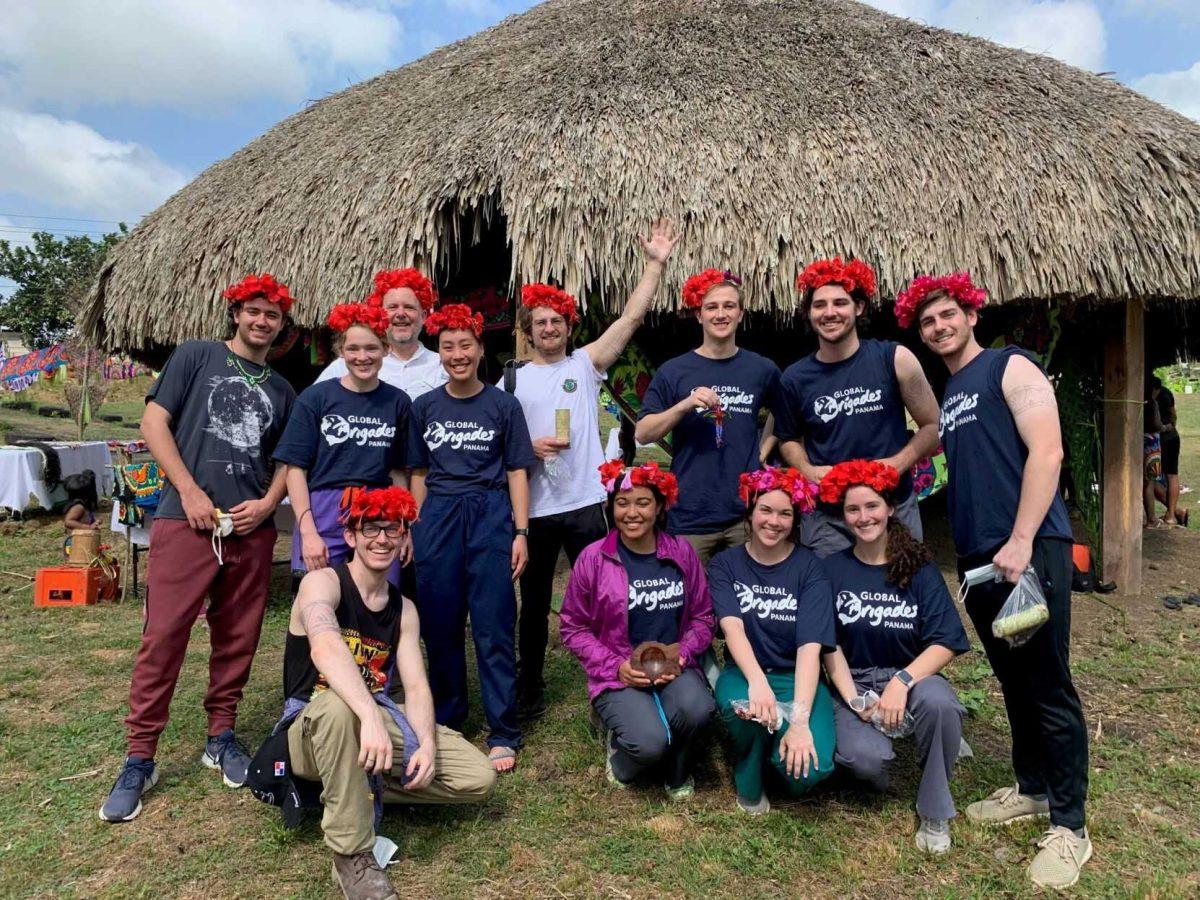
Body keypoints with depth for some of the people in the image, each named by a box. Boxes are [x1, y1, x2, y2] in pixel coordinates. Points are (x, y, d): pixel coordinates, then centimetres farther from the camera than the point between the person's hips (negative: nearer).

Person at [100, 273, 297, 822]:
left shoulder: (281, 390, 18)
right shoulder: (195, 356, 7)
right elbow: (154, 423, 0)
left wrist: (267, 504, -1)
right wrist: (190, 491, -9)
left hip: (251, 528, 4)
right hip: (186, 520, -4)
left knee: (237, 639, 9)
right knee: (163, 637, -4)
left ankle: (221, 736, 25)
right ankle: (140, 758, 8)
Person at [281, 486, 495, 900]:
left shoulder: (404, 609, 5)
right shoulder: (322, 581, -14)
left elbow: (416, 687, -3)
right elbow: (325, 648, -36)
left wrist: (427, 744, -23)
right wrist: (371, 717, -50)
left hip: (377, 719, 6)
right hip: (312, 728, -5)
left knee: (478, 778, -8)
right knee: (338, 704, -42)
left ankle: (358, 789, 5)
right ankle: (351, 855, -27)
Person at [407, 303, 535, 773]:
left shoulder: (503, 404, 3)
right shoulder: (424, 407, 10)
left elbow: (516, 471, 3)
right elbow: (419, 474, 14)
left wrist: (520, 532, -3)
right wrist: (412, 530, 9)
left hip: (490, 514, -2)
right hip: (437, 518, 3)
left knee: (494, 628, -2)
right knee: (439, 625, 9)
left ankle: (504, 734, 7)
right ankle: (445, 722, 26)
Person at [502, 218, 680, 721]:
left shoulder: (586, 363, 5)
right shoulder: (513, 380, 8)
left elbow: (632, 318, -4)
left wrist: (656, 264, -10)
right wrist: (531, 447, -11)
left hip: (586, 503, -1)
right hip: (534, 509, 2)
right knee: (534, 604, 13)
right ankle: (529, 691, 29)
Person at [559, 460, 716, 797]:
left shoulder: (682, 553, 0)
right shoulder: (592, 559, -7)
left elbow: (702, 617, 7)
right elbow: (572, 628, -1)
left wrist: (682, 656, -11)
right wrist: (616, 667, -12)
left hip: (674, 668, 2)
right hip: (618, 675, -2)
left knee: (697, 707, -31)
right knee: (649, 742, -29)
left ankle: (674, 771, 4)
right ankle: (621, 756, 12)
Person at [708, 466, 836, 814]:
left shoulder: (809, 568, -6)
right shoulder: (725, 564, -1)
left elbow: (810, 646, -17)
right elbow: (732, 627, -18)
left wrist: (800, 720, -29)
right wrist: (757, 681, -37)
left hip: (797, 679, 0)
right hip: (744, 672, 1)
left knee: (810, 767, -28)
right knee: (744, 708, -36)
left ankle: (776, 756, 10)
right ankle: (748, 782, -3)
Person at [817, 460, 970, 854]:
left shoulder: (919, 568, -1)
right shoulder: (832, 569, 0)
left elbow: (945, 643, -9)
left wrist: (901, 681, -25)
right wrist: (852, 700, -16)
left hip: (912, 674, 1)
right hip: (853, 681, 0)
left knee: (938, 701, -35)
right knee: (865, 757, -30)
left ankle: (935, 812, -9)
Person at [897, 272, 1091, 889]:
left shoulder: (1010, 368, -2)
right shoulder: (943, 397, 19)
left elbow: (1046, 451, -14)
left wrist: (1021, 541, -20)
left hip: (1029, 548, -7)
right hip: (978, 556, 7)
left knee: (1048, 687, -2)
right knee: (1013, 681, 17)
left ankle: (1069, 827, 9)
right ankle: (1032, 789, 32)